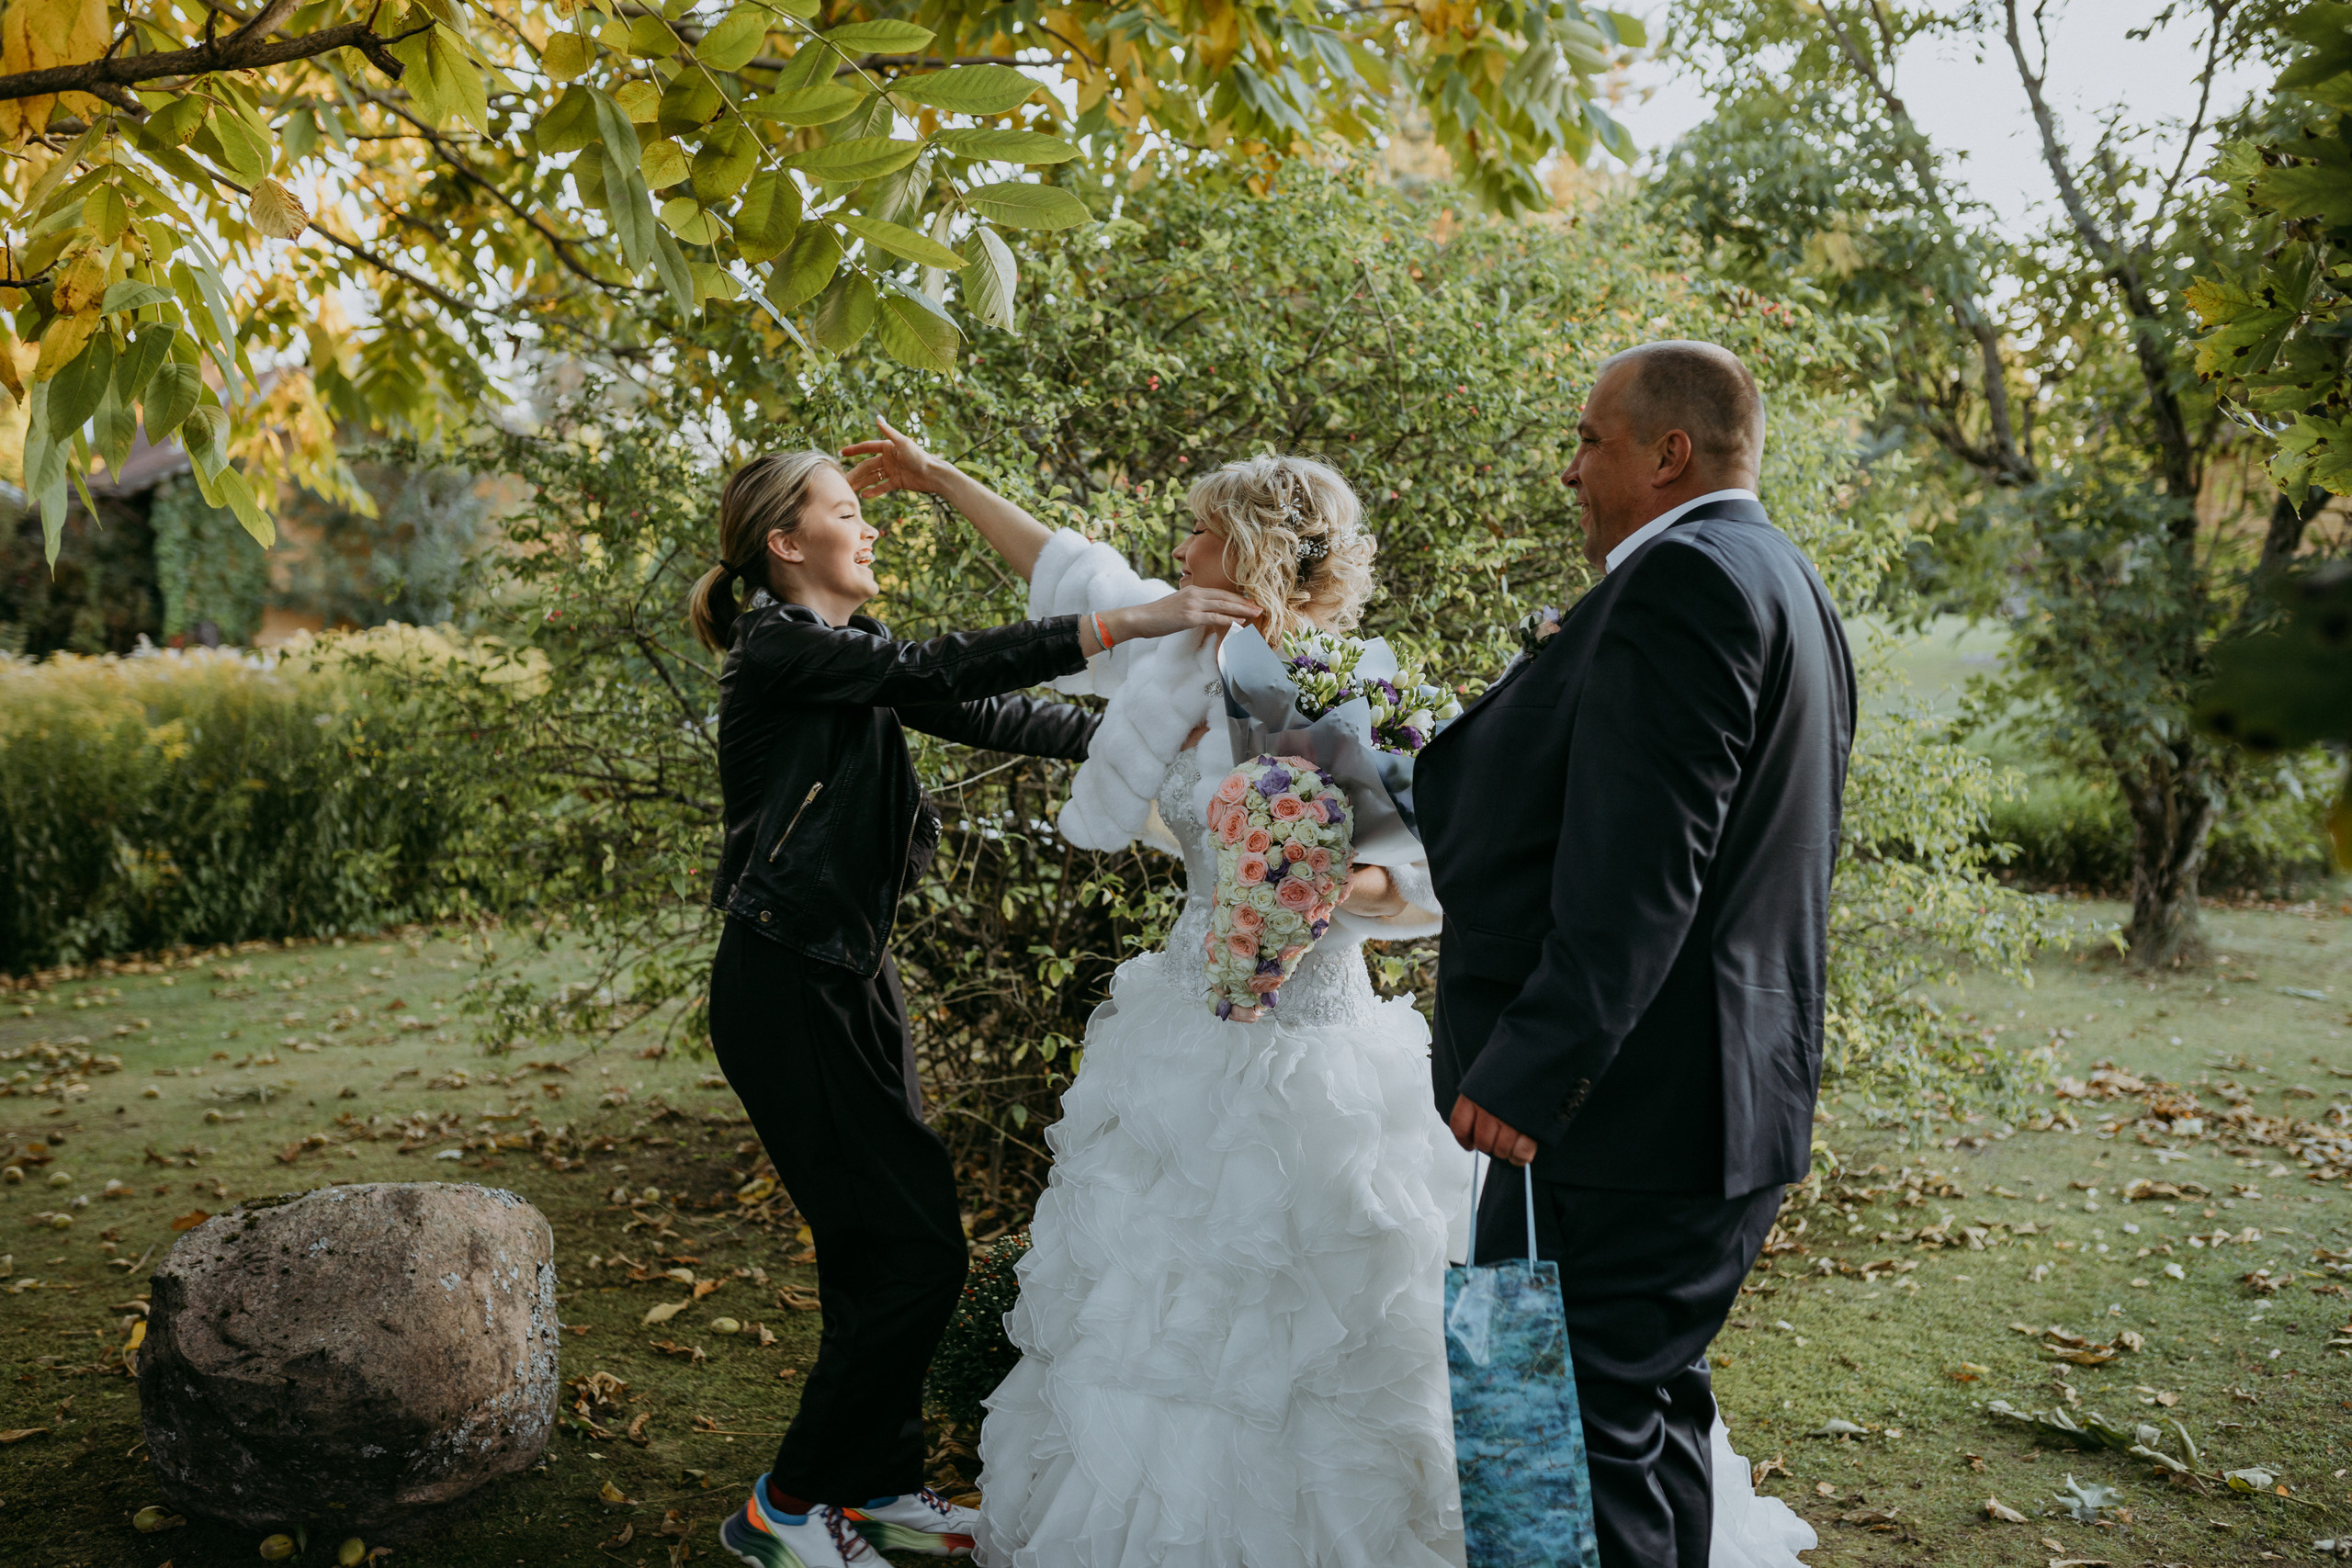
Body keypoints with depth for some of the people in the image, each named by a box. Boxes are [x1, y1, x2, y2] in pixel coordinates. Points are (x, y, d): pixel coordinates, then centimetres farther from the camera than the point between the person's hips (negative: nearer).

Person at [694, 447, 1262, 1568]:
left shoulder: (849, 652, 15)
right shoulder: (776, 647, -13)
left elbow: (982, 715, 9)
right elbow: (941, 671, -25)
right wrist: (1126, 625, -30)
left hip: (851, 975, 9)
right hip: (786, 984, -9)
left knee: (889, 1248, 13)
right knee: (912, 1253, -7)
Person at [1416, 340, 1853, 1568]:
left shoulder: (1682, 579, -15)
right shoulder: (1785, 585, 18)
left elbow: (1636, 873, -24)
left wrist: (1529, 1069, -26)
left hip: (1628, 1106, -11)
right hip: (1741, 1094, 11)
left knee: (1570, 1431, -3)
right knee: (1650, 1403, 20)